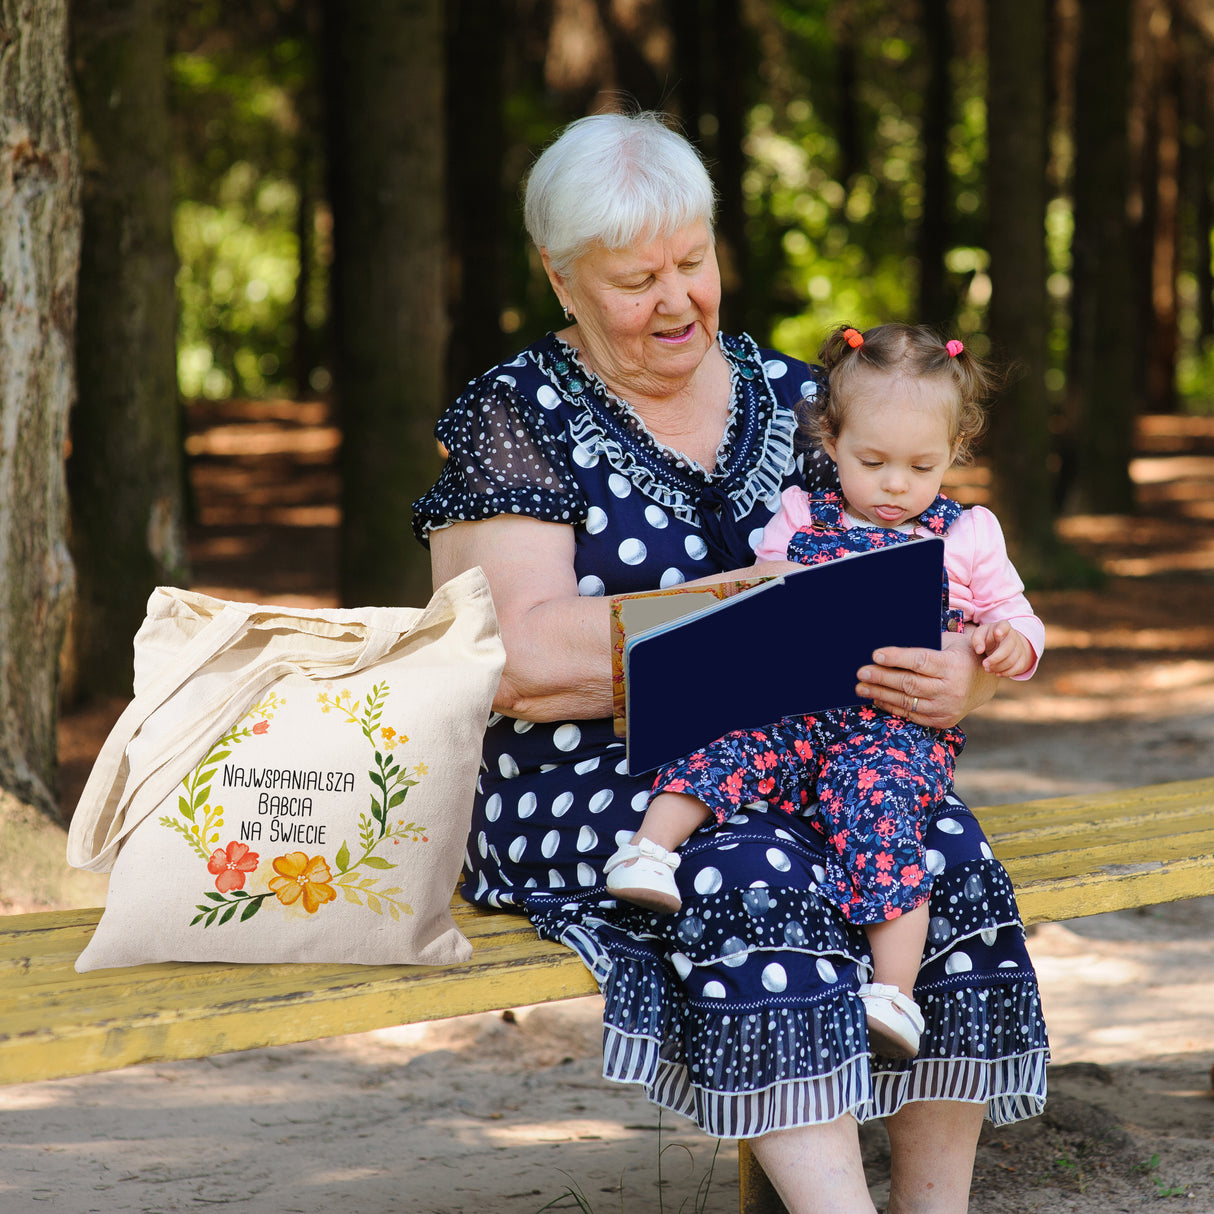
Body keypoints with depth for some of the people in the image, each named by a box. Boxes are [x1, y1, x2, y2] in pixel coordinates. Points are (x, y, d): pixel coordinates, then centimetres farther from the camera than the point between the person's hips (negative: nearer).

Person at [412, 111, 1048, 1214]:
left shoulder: (790, 400, 14)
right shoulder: (517, 418, 1)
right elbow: (525, 662, -12)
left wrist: (961, 677, -13)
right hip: (580, 782, -4)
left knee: (948, 855, -25)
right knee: (756, 875, -34)